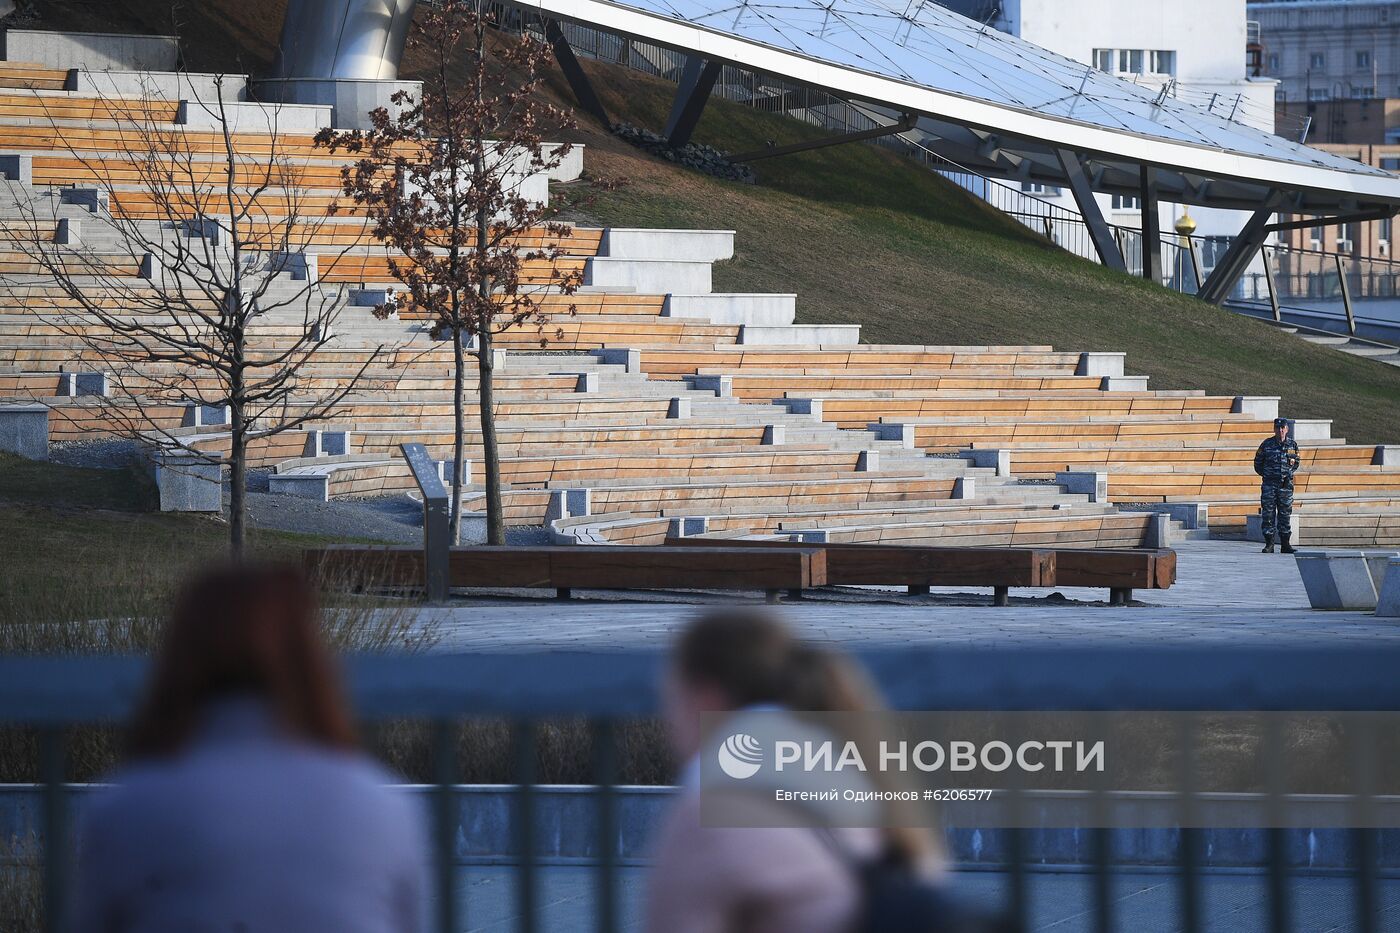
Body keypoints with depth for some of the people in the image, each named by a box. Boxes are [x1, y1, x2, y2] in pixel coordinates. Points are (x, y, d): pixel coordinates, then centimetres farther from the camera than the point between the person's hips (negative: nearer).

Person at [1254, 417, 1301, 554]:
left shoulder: (1292, 444, 5)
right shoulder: (1267, 444, 0)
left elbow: (1296, 462, 16)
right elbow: (1258, 463, 9)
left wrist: (1289, 473, 2)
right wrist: (1265, 474, 0)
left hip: (1286, 484, 1)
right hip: (1269, 483, -1)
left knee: (1285, 514, 5)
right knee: (1268, 513, -2)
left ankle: (1285, 544, 10)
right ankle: (1269, 544, 2)